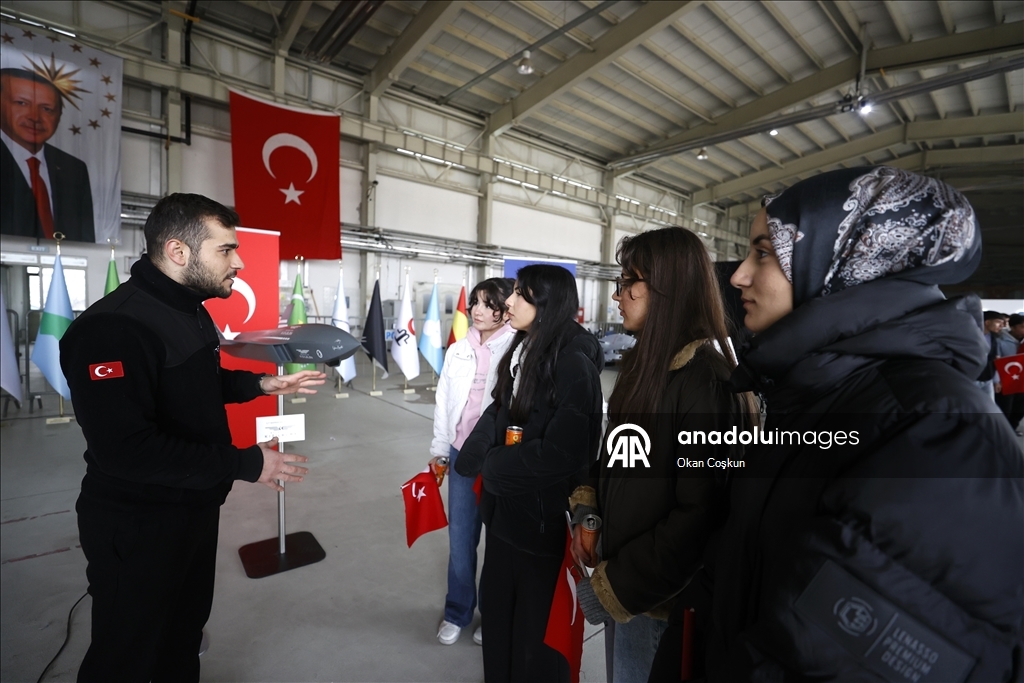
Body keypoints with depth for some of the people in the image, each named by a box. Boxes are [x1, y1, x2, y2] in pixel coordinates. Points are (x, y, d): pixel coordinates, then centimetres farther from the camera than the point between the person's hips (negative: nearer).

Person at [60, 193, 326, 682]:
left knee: (185, 633, 28)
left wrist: (263, 384, 4)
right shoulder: (112, 328, -28)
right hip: (137, 527, -9)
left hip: (196, 508, 9)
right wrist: (244, 464, -30)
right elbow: (125, 448, -34)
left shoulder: (192, 310, 6)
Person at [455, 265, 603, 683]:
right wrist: (476, 458, -8)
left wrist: (493, 468, -15)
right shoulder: (522, 351, 5)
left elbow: (562, 453, -26)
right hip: (507, 506, 8)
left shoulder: (574, 364, -21)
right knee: (496, 604, 25)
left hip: (544, 516, -8)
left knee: (536, 624, 15)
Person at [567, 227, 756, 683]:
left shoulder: (704, 381, -24)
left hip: (659, 597, -7)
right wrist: (586, 504, -4)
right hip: (625, 569, 8)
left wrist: (613, 587, -18)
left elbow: (700, 518, -25)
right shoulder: (651, 363, 4)